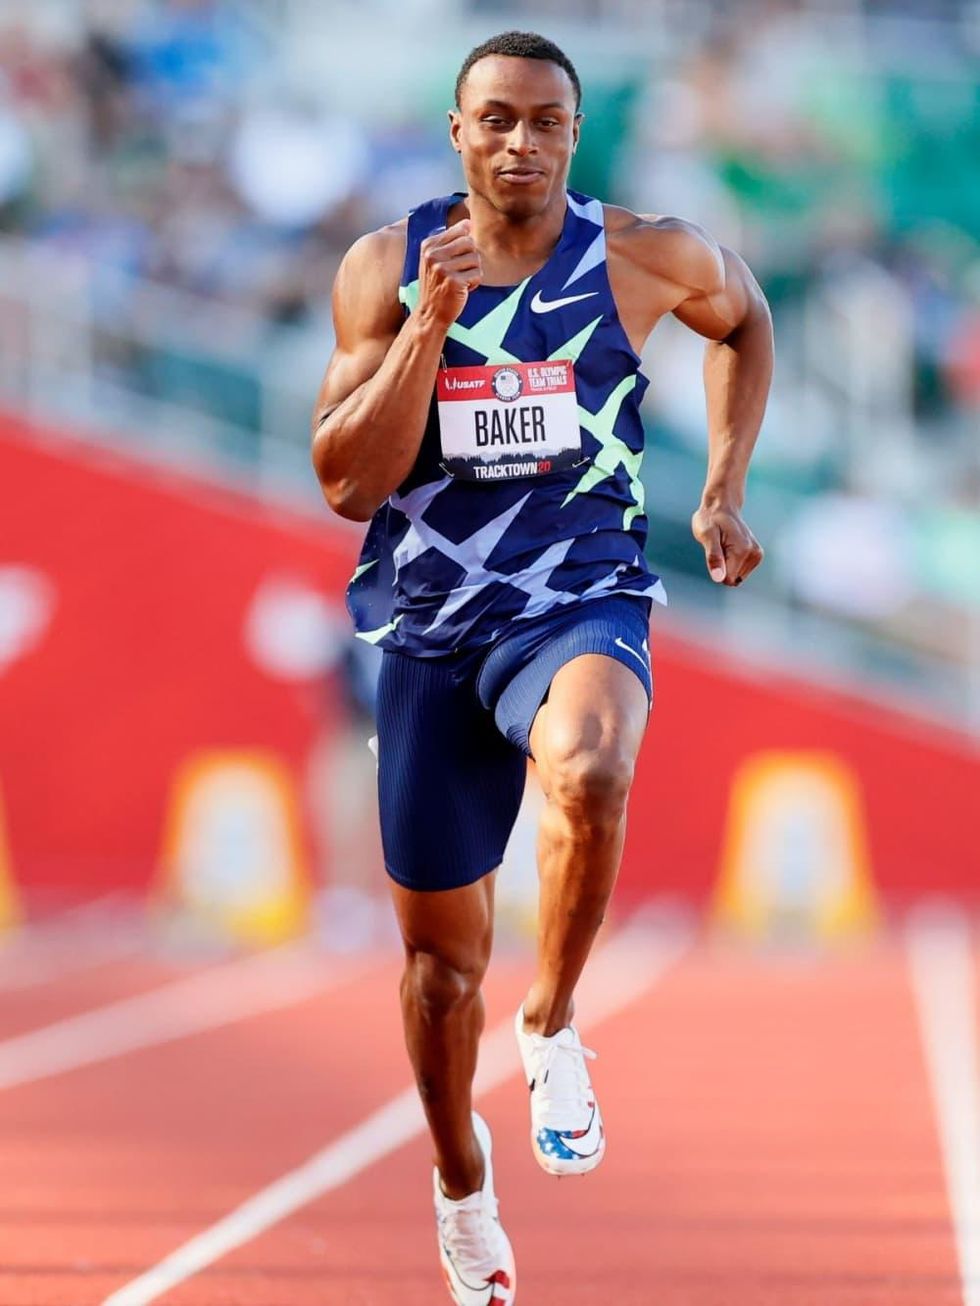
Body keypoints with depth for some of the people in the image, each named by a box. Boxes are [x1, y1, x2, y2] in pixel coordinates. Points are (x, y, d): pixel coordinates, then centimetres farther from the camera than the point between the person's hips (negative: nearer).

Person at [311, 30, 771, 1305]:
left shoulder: (645, 256, -4)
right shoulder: (386, 268, -3)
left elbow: (743, 319, 20)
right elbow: (348, 482, -9)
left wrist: (725, 489, 12)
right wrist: (432, 324, -20)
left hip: (581, 609, -2)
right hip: (428, 627, 2)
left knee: (589, 776, -38)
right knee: (442, 945, 10)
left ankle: (552, 1030, -14)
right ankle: (462, 1189, 35)